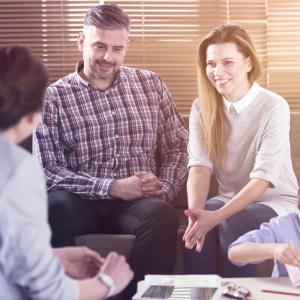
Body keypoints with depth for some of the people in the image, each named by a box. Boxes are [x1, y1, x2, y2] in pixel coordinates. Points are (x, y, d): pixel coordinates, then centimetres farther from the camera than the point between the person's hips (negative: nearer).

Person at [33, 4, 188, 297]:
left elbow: (177, 146, 16)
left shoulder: (150, 84, 15)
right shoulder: (53, 97, 3)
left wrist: (165, 187, -4)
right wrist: (113, 188, -13)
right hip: (81, 204, -2)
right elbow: (47, 171, -5)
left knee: (162, 214, -34)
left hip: (140, 201, 2)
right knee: (54, 206, -37)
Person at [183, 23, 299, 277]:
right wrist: (196, 212, -33)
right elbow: (200, 167, -13)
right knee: (198, 227, -28)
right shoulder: (202, 107, -2)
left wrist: (217, 216, -34)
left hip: (274, 201, -3)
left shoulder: (274, 107, -16)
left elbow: (263, 178, -22)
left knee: (234, 224, -32)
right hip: (229, 199, 3)